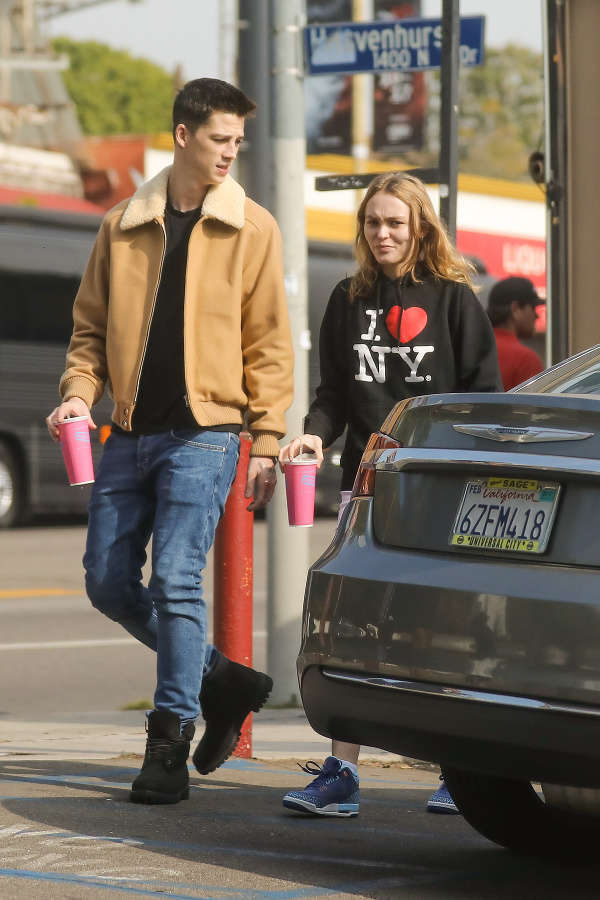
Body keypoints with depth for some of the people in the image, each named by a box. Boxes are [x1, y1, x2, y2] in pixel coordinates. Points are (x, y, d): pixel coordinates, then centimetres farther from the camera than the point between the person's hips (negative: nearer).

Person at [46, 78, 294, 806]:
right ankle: (220, 680, 22)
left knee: (175, 582, -11)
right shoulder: (122, 226, 9)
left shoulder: (251, 230, 1)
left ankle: (170, 743, -3)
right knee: (108, 582, 5)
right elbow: (92, 323, 15)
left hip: (203, 433, -4)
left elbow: (268, 343, 1)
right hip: (130, 435, 4)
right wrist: (80, 390, -3)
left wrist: (266, 440, -5)